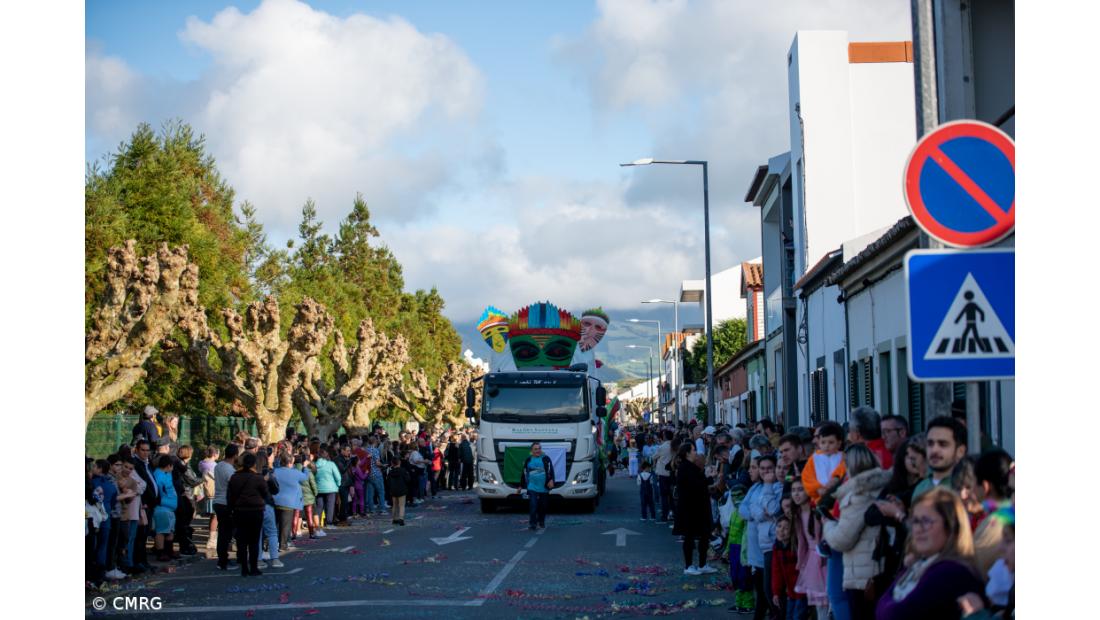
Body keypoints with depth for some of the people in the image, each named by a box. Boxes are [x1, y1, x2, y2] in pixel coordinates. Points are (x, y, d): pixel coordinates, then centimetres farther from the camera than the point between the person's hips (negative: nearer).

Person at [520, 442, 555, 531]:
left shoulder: (546, 459, 1)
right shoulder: (528, 460, 5)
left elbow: (551, 470, -5)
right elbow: (523, 472, 12)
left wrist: (551, 480, -21)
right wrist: (521, 485, 14)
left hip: (544, 487, 1)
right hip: (532, 487, -1)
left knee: (543, 506, 10)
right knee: (533, 505, -11)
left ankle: (541, 522, 29)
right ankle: (532, 524, -8)